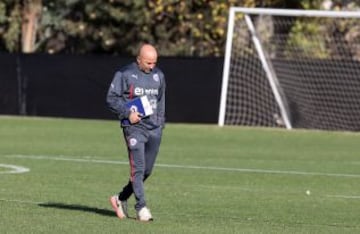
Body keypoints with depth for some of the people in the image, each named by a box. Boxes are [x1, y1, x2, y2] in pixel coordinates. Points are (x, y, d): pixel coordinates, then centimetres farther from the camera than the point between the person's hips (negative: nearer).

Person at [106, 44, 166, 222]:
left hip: (154, 129, 6)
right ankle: (141, 207, -12)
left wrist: (160, 122, 15)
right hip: (134, 127, -6)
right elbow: (111, 98, -3)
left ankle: (121, 199, 24)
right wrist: (128, 113, -14)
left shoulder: (158, 75, 14)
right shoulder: (125, 74, -3)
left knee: (147, 170, 8)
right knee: (138, 168, -14)